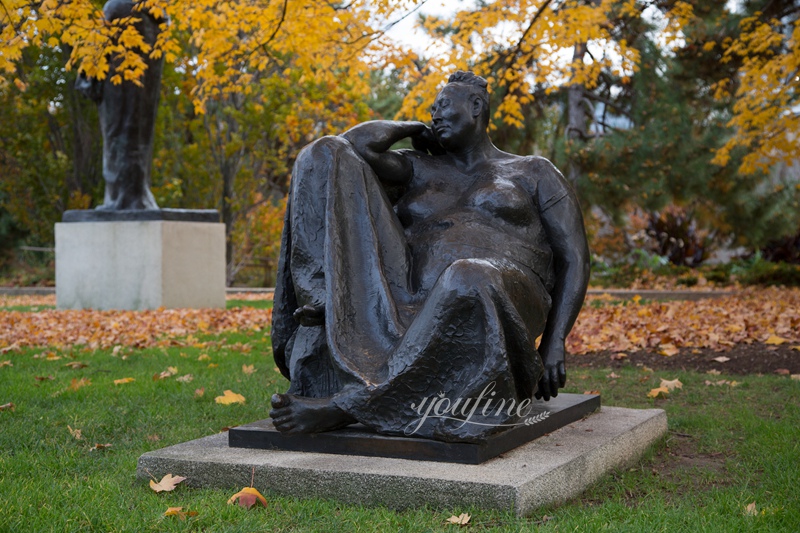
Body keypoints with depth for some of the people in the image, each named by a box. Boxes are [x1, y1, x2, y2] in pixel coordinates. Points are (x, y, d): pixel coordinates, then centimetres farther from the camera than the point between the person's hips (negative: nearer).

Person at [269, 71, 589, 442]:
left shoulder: (534, 174, 20)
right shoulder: (420, 170, 27)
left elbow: (574, 260, 10)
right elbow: (359, 144, 7)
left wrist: (553, 342, -4)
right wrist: (414, 130, 25)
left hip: (497, 298, -3)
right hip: (408, 303, 3)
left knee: (469, 282, -45)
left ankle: (343, 405, -41)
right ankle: (332, 307, -28)